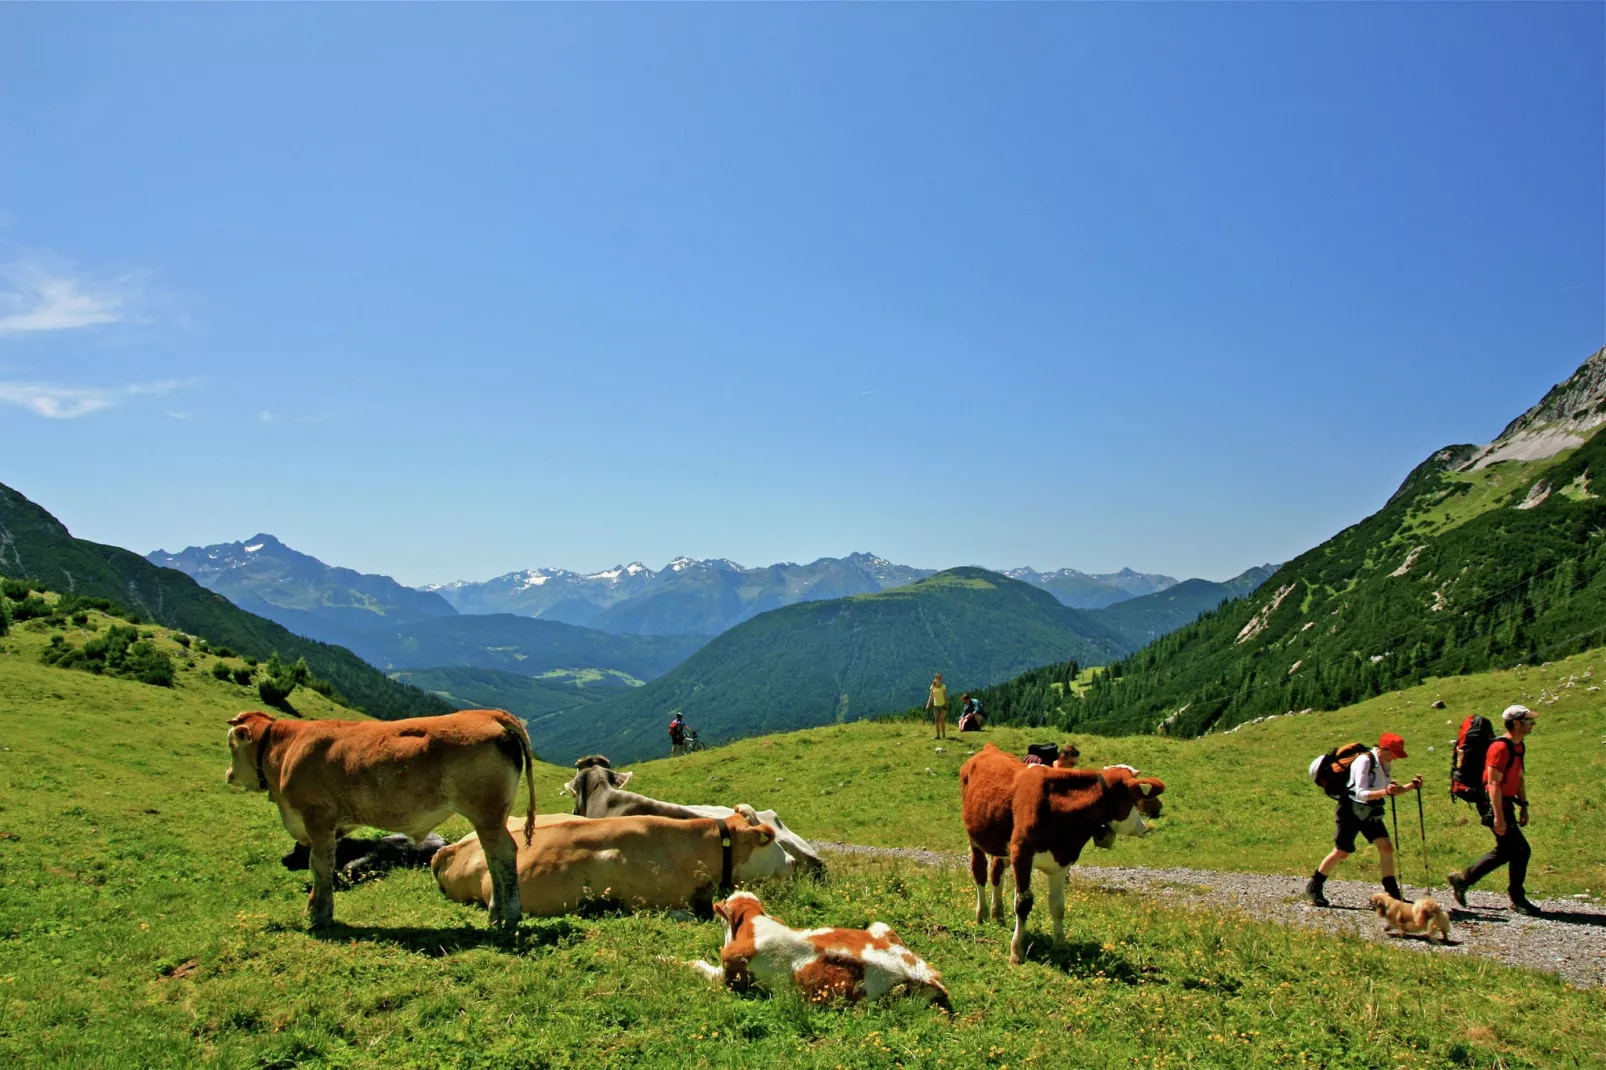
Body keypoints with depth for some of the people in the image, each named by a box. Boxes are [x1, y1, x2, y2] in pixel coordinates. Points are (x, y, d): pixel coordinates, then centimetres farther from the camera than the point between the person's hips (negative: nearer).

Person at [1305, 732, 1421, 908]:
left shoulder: (1384, 763, 2)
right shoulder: (1364, 762, -23)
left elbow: (1390, 789, 12)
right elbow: (1361, 794, -29)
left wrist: (1411, 786, -2)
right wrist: (1385, 792, -43)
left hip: (1370, 812, 7)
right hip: (1351, 810, -7)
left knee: (1386, 847, -4)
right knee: (1341, 852, -3)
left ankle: (1392, 893, 6)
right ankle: (1313, 888, 10)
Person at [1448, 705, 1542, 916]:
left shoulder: (1519, 746, 13)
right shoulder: (1500, 747, -18)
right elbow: (1493, 783, -22)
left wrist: (1523, 806, 17)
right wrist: (1498, 816, -25)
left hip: (1505, 804, 10)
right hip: (1493, 804, -10)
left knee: (1506, 850, 13)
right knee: (1520, 849, -6)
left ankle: (1462, 879, 19)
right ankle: (1518, 900, 6)